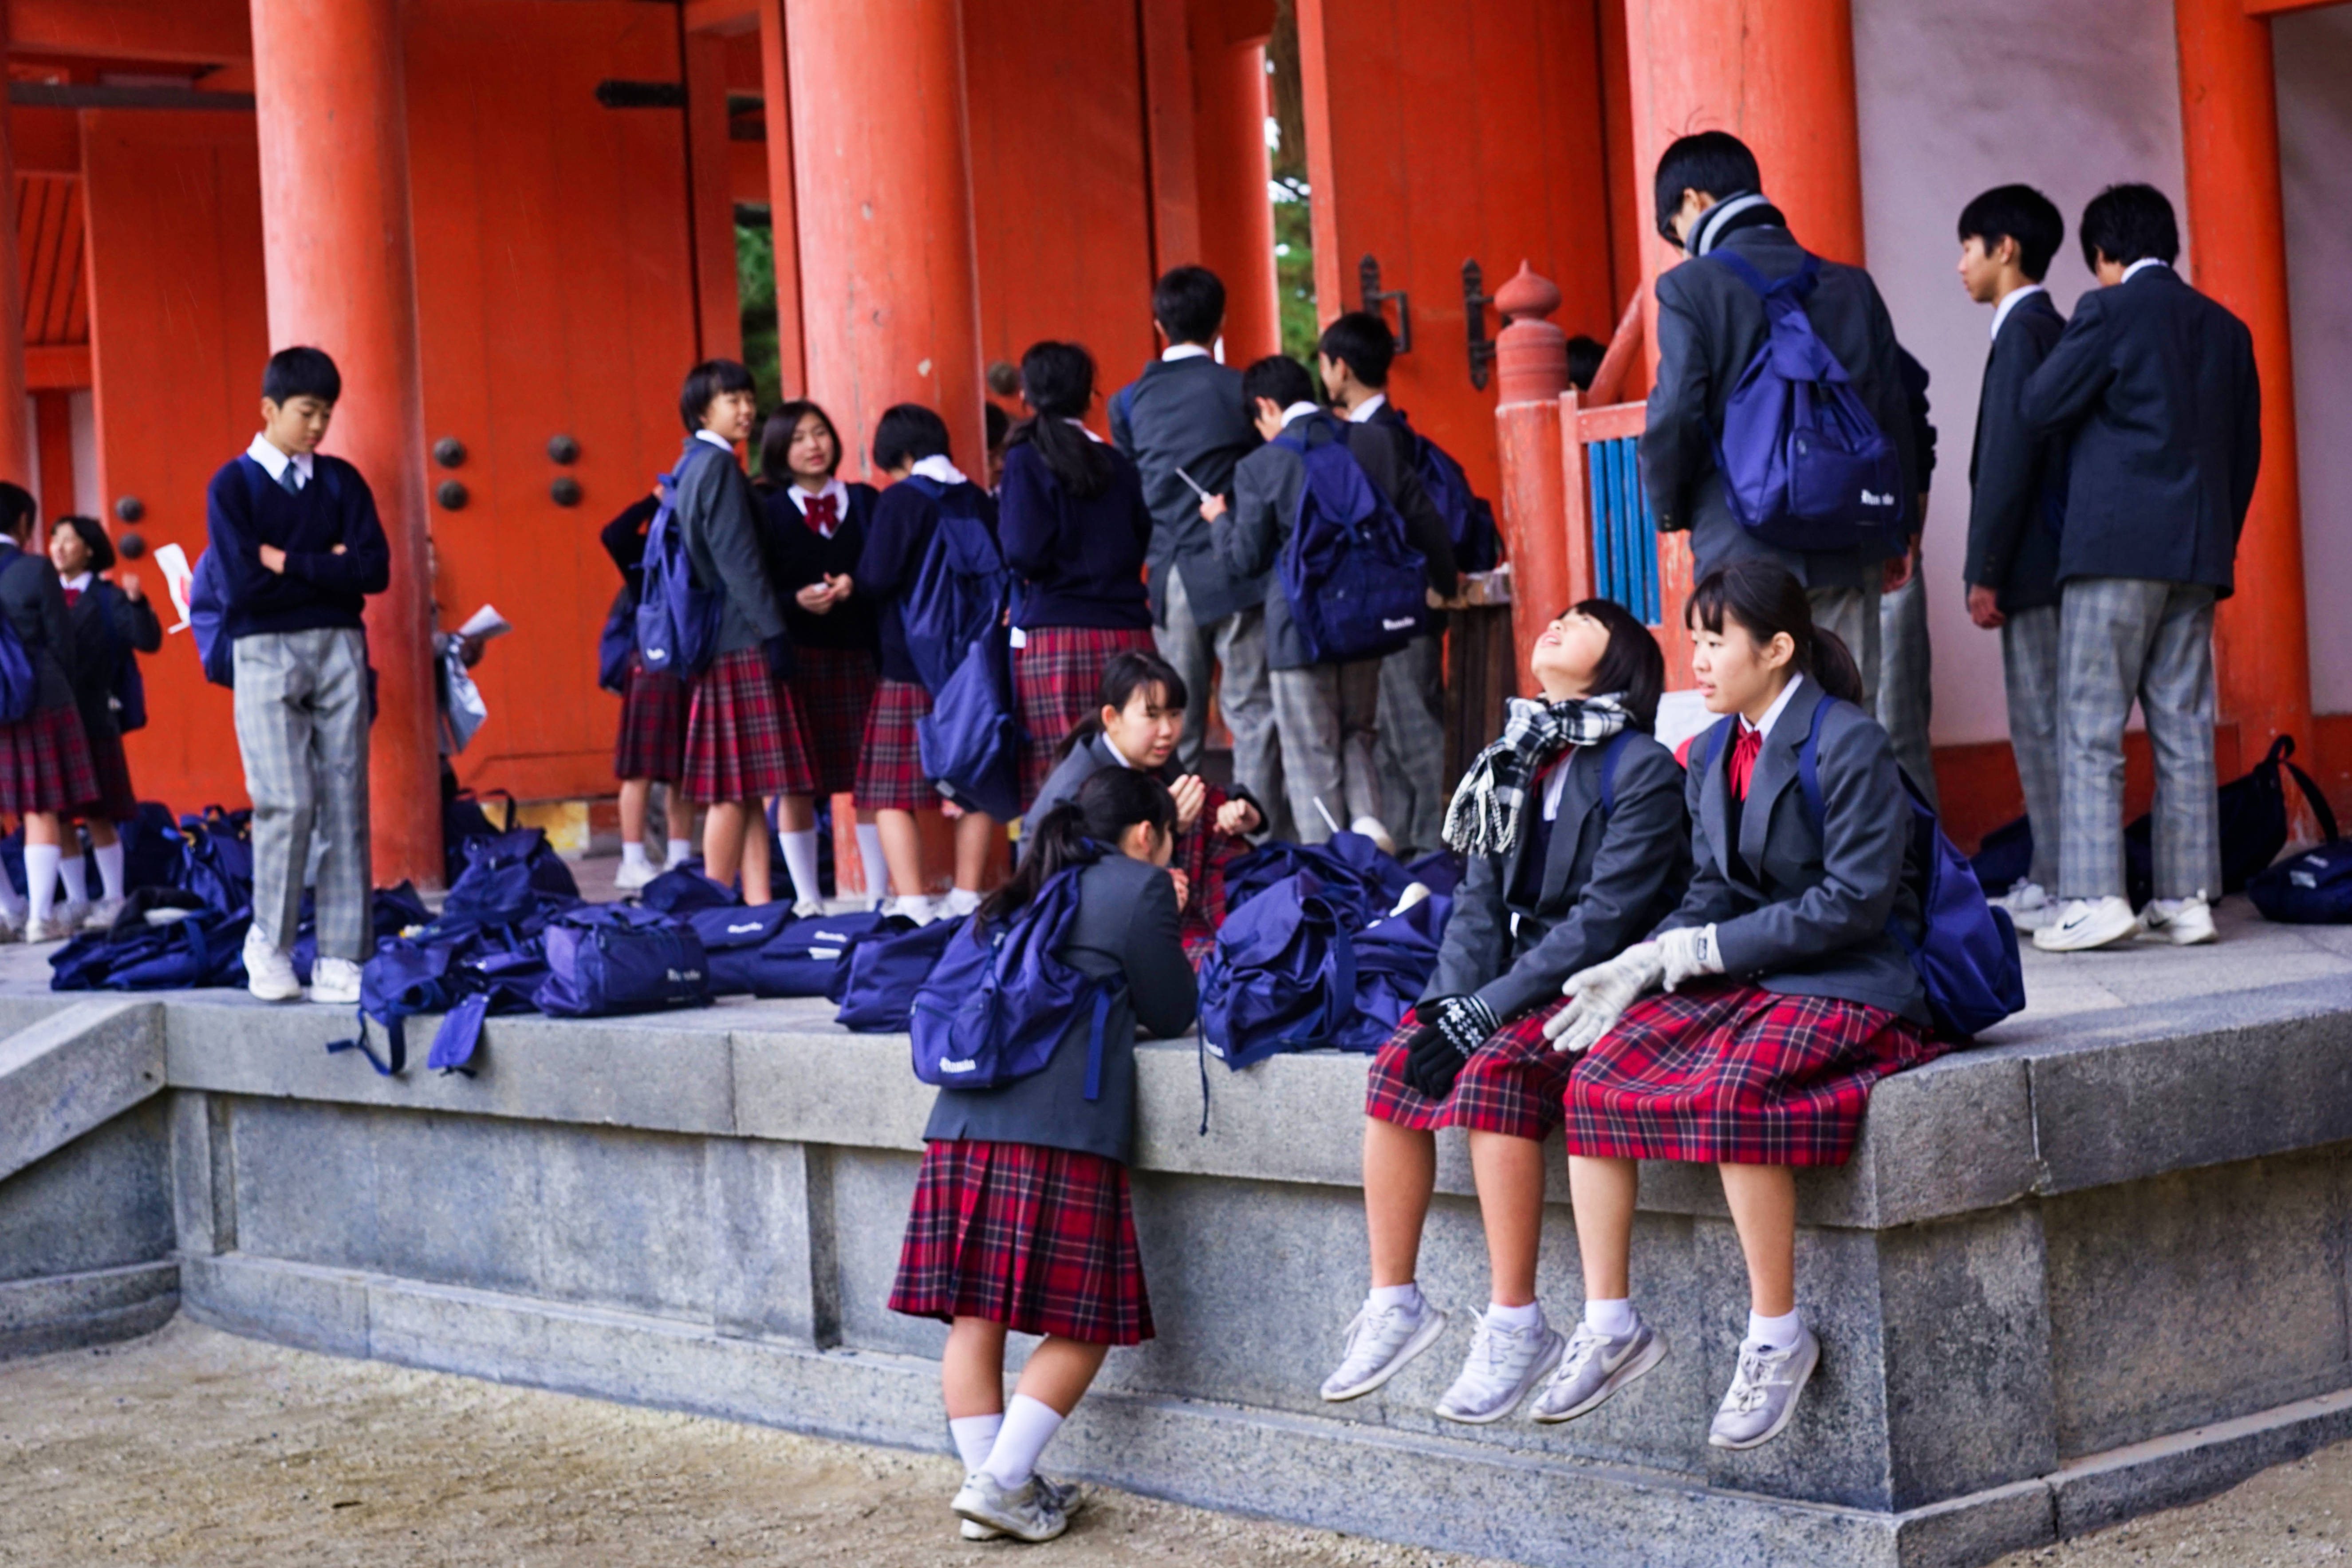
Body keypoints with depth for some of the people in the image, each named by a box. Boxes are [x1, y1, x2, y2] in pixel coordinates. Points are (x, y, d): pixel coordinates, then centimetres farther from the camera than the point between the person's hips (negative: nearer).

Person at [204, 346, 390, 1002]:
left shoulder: (341, 481, 9)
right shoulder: (233, 486, 0)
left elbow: (375, 569, -3)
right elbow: (245, 584, -11)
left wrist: (290, 564, -7)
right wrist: (328, 569, -4)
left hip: (339, 650, 3)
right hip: (267, 653, -3)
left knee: (345, 805, -1)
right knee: (288, 803, -12)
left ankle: (341, 960, 3)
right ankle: (269, 945, 8)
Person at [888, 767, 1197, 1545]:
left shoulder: (1026, 892, 24)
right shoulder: (1139, 887, 4)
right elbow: (1172, 1014, 10)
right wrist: (1167, 933, 28)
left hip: (966, 1125, 7)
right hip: (1061, 1132, -7)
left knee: (974, 1313, 8)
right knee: (1081, 1325, 2)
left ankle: (988, 1480, 14)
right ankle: (1002, 1481, -4)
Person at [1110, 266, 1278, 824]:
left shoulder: (1130, 402, 6)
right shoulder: (1241, 390, -5)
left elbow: (1129, 490, 13)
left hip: (1171, 575, 3)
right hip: (1238, 570, -3)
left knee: (1177, 724, 8)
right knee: (1252, 714, -1)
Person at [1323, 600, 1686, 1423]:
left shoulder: (1642, 770, -10)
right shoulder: (1517, 759, 13)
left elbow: (1604, 921, -17)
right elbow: (1480, 900, 10)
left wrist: (1483, 1011, -21)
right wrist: (1448, 1002, -9)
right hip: (1518, 977, 7)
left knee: (1495, 1070, -32)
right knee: (1396, 1063, -15)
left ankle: (1515, 1325, -26)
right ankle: (1394, 1303, -8)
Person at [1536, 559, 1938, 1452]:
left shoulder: (1848, 743, -11)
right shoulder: (1709, 756, 13)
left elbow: (1855, 901, -17)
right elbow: (1711, 896, 11)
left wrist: (1701, 951, -17)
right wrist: (1643, 965, -9)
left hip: (1845, 985, -7)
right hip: (1740, 980, 8)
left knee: (1731, 1091, -34)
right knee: (1597, 1073, -14)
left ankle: (1777, 1335, -21)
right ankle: (1610, 1326, -10)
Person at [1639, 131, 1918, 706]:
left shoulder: (1690, 289, -6)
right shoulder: (1852, 286, 9)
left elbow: (1675, 415, -12)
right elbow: (1893, 413, 12)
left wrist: (1670, 513, 6)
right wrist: (1897, 532, 21)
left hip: (1744, 552, -4)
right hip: (1847, 551, 4)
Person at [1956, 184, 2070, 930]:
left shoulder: (2022, 332, -11)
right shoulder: (2056, 331, 17)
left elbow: (2009, 458, -17)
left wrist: (1985, 574, -16)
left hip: (2032, 561, -10)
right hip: (2057, 558, 10)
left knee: (2041, 724, -7)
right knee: (2044, 723, 12)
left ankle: (2060, 889, -5)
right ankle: (2052, 879, 16)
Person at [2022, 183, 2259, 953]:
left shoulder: (2109, 310, -5)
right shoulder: (2226, 328, 14)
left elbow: (2042, 408, -6)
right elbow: (2245, 449, 16)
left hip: (2116, 545, -6)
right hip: (2197, 556, 6)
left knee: (2090, 730, -5)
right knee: (2185, 730, 7)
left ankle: (2095, 898, -11)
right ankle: (2187, 897, 6)